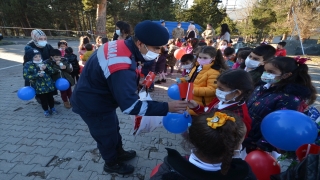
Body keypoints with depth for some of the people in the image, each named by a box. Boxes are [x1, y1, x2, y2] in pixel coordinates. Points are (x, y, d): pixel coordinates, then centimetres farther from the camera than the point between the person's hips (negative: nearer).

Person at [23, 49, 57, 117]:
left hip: (49, 85, 3)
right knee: (43, 99, 10)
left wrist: (46, 68, -19)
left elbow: (52, 71, 1)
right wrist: (37, 75, -24)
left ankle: (52, 108, 35)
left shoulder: (43, 63, 3)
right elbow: (26, 76, -15)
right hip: (39, 87, -3)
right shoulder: (28, 65, -9)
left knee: (50, 97, 16)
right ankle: (46, 110, 27)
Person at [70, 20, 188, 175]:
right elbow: (130, 106, -39)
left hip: (96, 96, 9)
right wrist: (166, 107, -36)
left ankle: (120, 153, 52)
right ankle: (112, 164, 43)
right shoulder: (122, 68, -39)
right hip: (92, 104, -8)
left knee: (113, 128, 26)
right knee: (107, 136, 15)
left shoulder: (122, 45, -9)